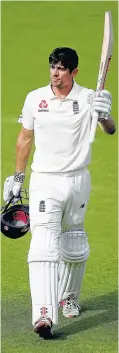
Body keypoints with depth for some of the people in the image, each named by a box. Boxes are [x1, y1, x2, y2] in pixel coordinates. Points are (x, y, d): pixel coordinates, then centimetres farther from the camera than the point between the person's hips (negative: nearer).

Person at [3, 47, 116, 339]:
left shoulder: (88, 98, -3)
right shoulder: (35, 99, 1)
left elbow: (110, 130, -15)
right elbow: (25, 138, 12)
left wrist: (104, 115, -37)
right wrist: (17, 177, 15)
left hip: (78, 181, 1)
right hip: (44, 181, -1)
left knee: (74, 246, 13)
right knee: (44, 244, -17)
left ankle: (69, 298, 40)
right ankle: (44, 315, -28)